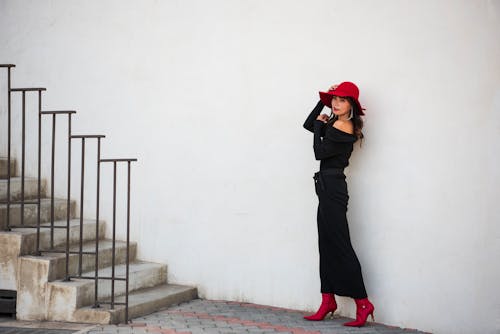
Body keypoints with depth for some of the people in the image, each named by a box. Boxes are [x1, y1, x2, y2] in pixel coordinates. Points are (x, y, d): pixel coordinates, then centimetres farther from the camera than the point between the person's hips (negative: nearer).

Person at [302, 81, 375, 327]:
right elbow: (308, 124, 21)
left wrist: (319, 125, 1)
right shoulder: (335, 124, 13)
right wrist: (323, 100, 11)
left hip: (331, 188, -10)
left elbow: (319, 152, -13)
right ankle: (328, 302, 14)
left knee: (339, 247, -9)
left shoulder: (342, 127, -14)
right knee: (327, 246, 10)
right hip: (328, 188, 10)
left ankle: (362, 304, -7)